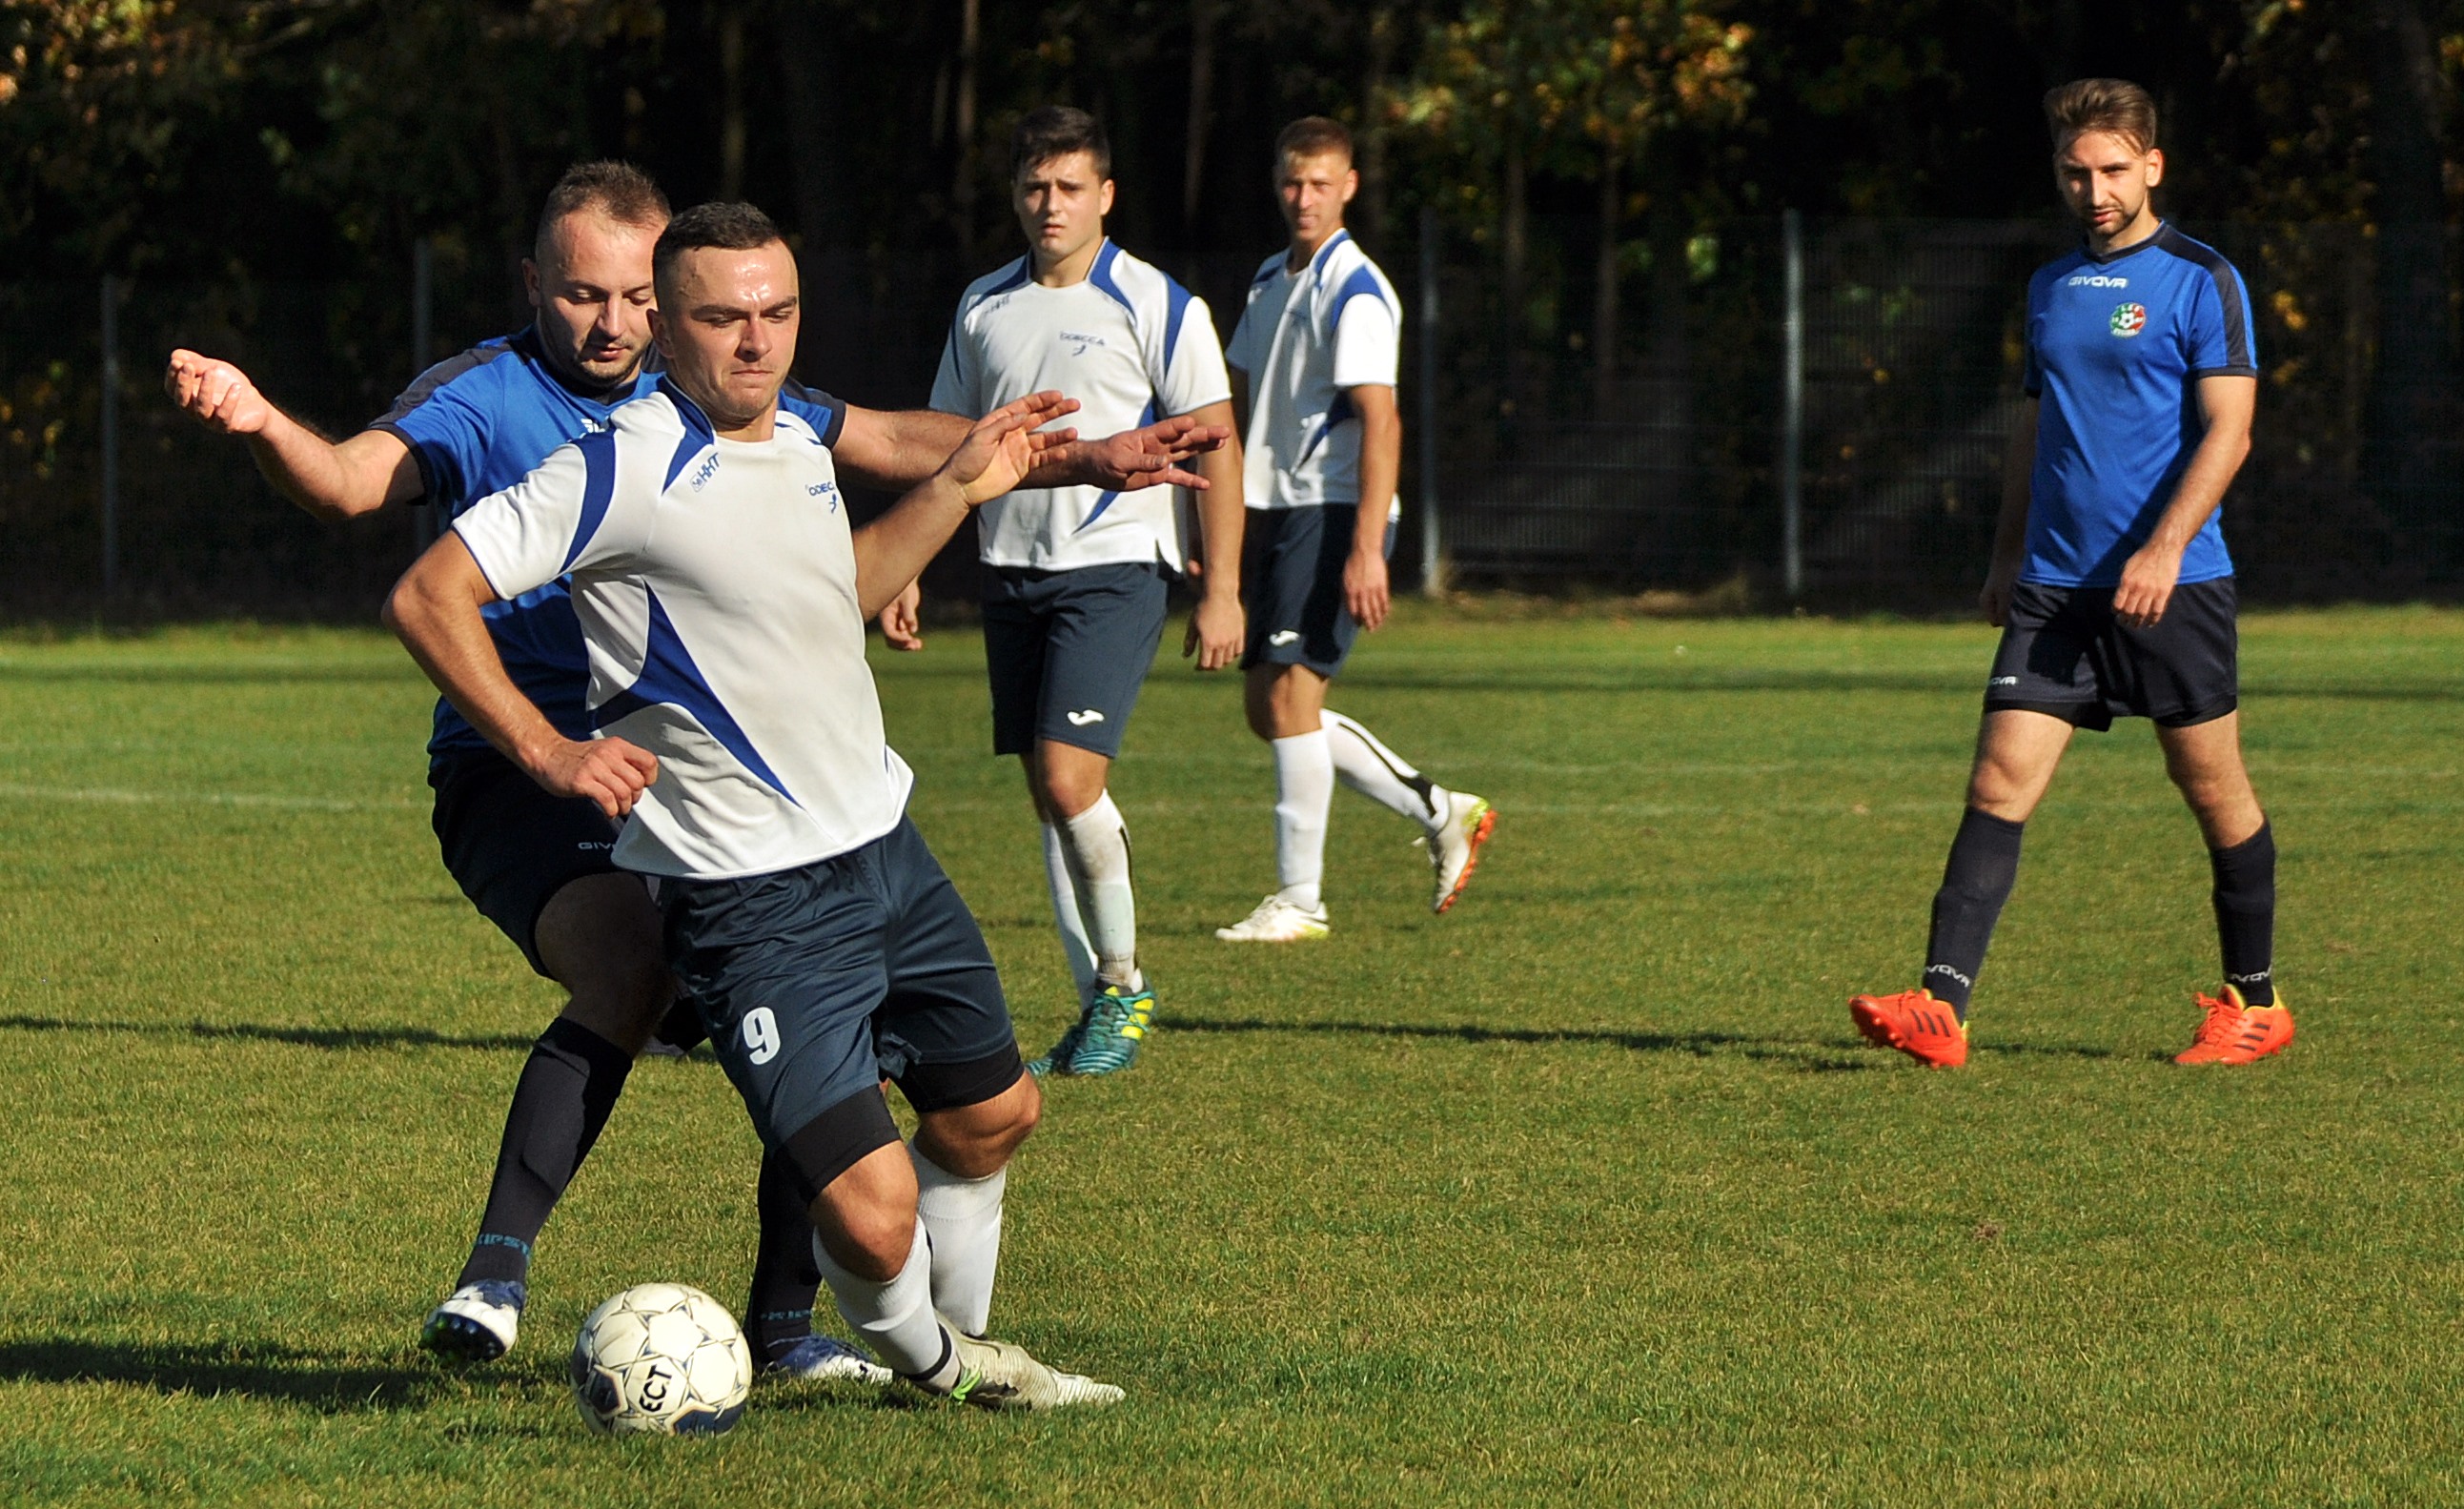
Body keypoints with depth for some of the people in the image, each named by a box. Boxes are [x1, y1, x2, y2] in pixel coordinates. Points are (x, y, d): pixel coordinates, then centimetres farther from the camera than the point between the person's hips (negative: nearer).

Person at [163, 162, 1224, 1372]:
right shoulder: (484, 400, -6)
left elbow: (895, 445, 20)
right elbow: (351, 481, -24)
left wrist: (1081, 460, 16)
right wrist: (259, 425, -46)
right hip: (518, 772, -6)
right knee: (631, 968, -33)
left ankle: (783, 1319, 10)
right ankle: (497, 1267, -25)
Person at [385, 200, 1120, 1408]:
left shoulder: (799, 438, 8)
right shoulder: (626, 469, -18)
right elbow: (427, 596, -18)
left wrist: (958, 489, 24)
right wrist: (545, 751, -20)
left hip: (883, 846, 8)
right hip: (753, 900, -8)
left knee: (992, 1114, 21)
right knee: (871, 1214, -15)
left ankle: (965, 1352, 46)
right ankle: (925, 1358, 19)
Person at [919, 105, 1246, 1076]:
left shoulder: (1157, 307, -4)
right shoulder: (983, 308, 11)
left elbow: (1216, 449, -4)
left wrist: (1221, 591, -9)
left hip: (1113, 570, -6)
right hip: (1012, 575, 6)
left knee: (1069, 779, -17)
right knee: (1050, 795, 6)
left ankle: (1122, 985, -1)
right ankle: (1103, 1006, 15)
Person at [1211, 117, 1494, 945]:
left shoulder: (1355, 292, -12)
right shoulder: (1270, 280, 15)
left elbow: (1381, 422, -19)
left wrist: (1367, 550, -25)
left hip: (1333, 511, -9)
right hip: (1273, 510, 9)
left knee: (1289, 692, -13)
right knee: (1268, 706, 7)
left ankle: (1299, 899, -7)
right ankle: (1441, 813, 19)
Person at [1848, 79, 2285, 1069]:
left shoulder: (2201, 281, -4)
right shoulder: (2051, 287, 15)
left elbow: (2227, 431, -12)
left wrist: (2165, 547, -23)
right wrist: (2007, 556, 21)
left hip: (2173, 582, -5)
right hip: (2053, 584, 5)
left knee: (2211, 786, 5)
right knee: (1999, 782, -7)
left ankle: (2256, 1003, 21)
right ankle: (1941, 1007, -15)